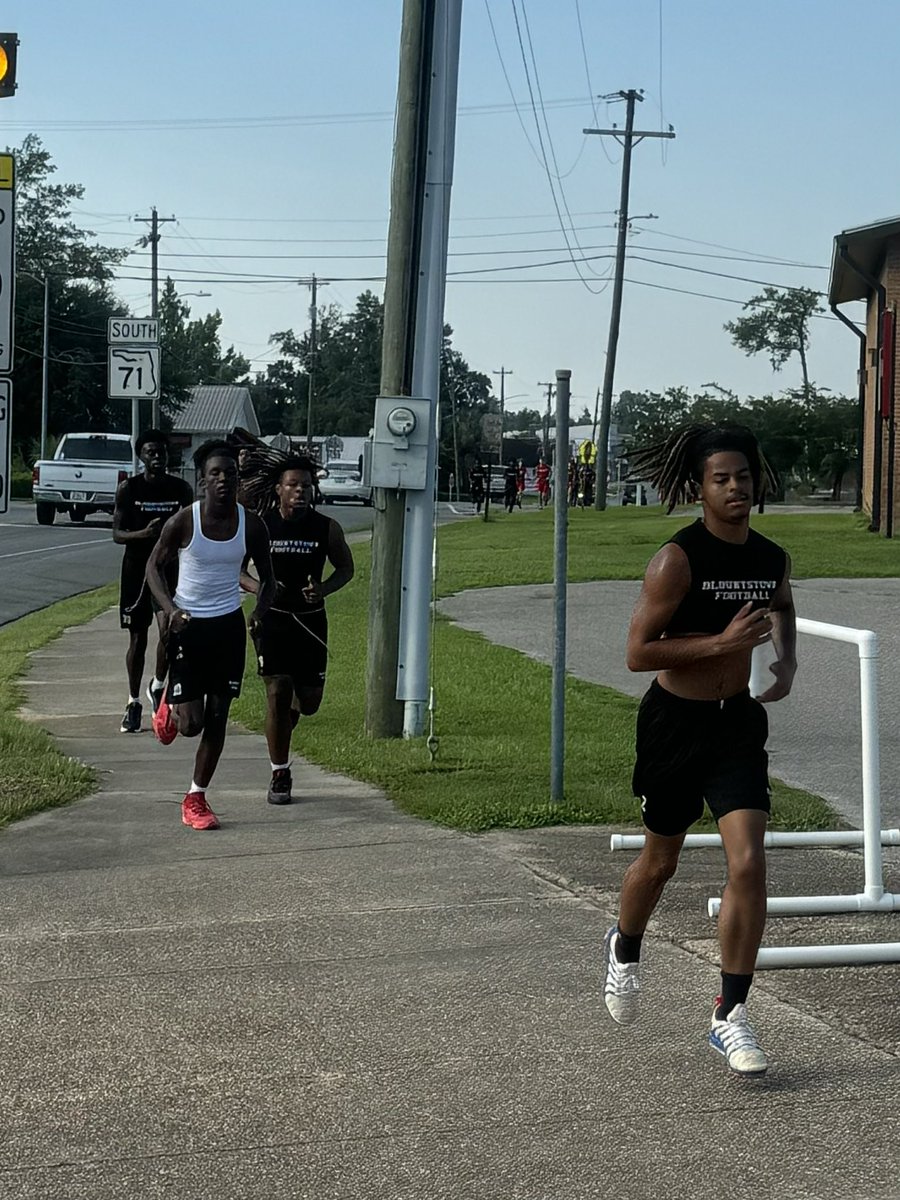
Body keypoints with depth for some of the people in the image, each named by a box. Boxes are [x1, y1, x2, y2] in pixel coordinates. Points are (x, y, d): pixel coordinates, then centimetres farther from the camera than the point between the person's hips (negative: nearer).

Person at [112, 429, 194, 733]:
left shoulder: (181, 489, 0)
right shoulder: (128, 488, -3)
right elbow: (117, 534, -6)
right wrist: (145, 533, -24)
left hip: (168, 568, 0)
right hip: (136, 568, 0)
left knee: (169, 629, -17)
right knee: (137, 639, 6)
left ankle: (158, 686, 8)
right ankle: (134, 702, 19)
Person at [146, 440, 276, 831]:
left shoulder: (251, 524, -6)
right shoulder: (183, 522, -13)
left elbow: (266, 577, 6)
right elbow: (154, 566, 0)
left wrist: (260, 612, -14)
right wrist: (170, 609, -16)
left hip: (229, 625, 2)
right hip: (188, 624, -2)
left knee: (217, 717, 4)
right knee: (191, 723, -6)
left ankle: (196, 798, 18)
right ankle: (170, 707, 32)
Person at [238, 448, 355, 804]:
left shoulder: (327, 528, -4)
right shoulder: (258, 526, -7)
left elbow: (345, 568, 8)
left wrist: (324, 589, -13)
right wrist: (257, 587, -17)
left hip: (311, 620, 2)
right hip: (272, 618, -2)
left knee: (309, 701, 4)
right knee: (277, 692, -9)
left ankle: (281, 728, 42)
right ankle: (280, 775, 2)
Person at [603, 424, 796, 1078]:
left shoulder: (773, 559, 1)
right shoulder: (678, 559, -17)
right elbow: (638, 653, -19)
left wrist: (787, 661, 5)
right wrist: (722, 641, -26)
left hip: (740, 723, 3)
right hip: (675, 721, -3)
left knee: (749, 863, -11)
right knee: (661, 860, 15)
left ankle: (730, 1014, -1)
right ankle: (625, 949, 47)